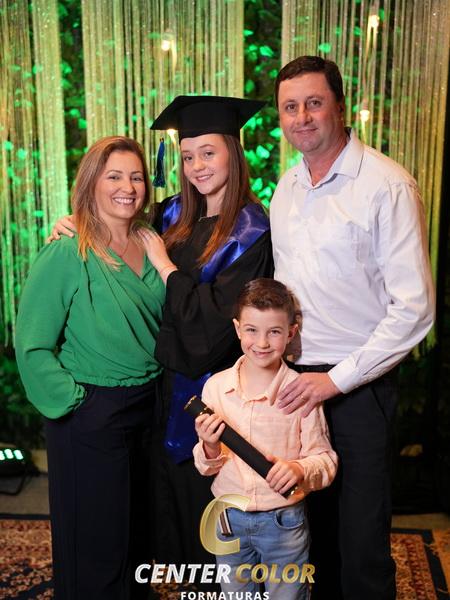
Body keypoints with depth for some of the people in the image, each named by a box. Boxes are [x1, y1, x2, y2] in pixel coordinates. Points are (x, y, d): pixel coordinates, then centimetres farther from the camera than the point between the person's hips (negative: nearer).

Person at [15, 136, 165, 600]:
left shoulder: (149, 248, 4)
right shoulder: (65, 254, -14)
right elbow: (32, 345, -14)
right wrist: (72, 400, -14)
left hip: (147, 405, 6)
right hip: (92, 415, -6)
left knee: (139, 528, 21)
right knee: (96, 543, 8)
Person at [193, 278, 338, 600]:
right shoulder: (216, 386, -6)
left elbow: (325, 459, -9)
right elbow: (206, 467, 2)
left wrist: (301, 470, -29)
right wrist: (210, 449, -19)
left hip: (284, 522, -2)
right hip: (229, 519, 3)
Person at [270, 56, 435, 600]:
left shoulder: (386, 186, -12)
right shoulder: (286, 187, 9)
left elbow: (415, 308, -15)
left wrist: (337, 378, -16)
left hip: (356, 386, -5)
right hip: (292, 378, 6)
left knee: (360, 537, 5)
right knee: (311, 520, 18)